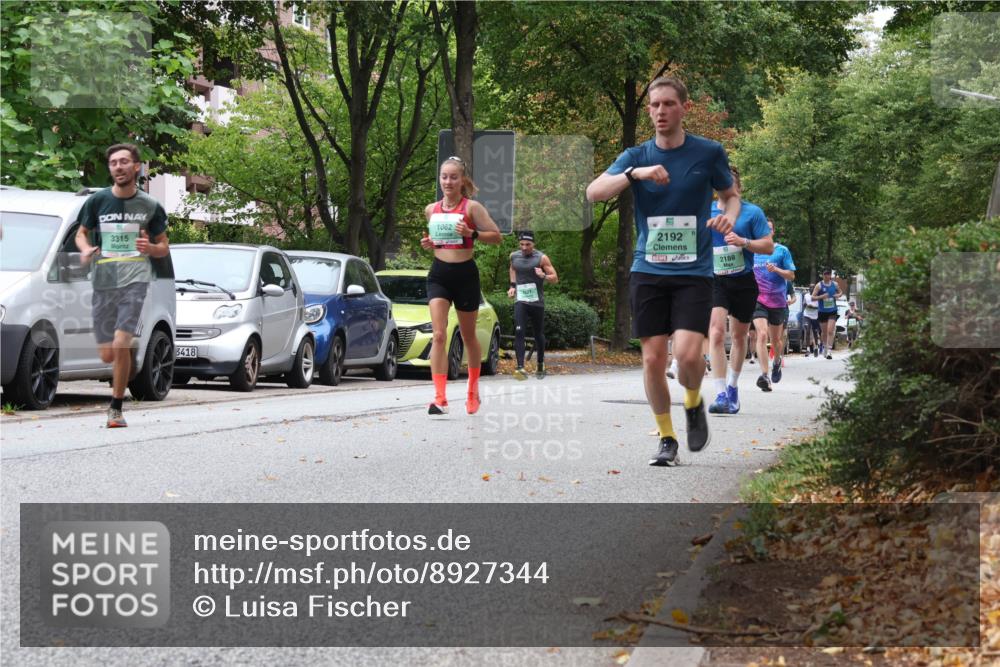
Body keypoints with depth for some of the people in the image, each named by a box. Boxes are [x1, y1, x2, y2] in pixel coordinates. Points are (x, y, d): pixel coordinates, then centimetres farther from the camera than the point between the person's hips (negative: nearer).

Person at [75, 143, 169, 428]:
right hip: (103, 281, 2)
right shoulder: (97, 201, 6)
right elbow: (81, 233, 18)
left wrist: (150, 247, -11)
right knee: (107, 356, 3)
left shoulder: (150, 206, 4)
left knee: (121, 344, -20)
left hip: (135, 278, -2)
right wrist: (85, 250, -5)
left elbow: (164, 247, 12)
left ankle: (116, 408, -6)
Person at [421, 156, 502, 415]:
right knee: (438, 336, -14)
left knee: (469, 337, 13)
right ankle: (440, 398, -21)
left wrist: (472, 233, -21)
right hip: (439, 274, 2)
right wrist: (428, 243, 2)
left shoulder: (472, 207, -6)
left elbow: (497, 236, -6)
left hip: (465, 274, -2)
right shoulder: (431, 210, 7)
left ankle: (473, 391, 35)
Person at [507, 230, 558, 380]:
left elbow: (555, 279, -2)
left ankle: (540, 365, 33)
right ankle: (520, 367, -26)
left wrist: (544, 275, -22)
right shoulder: (514, 256, 6)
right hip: (520, 301, 1)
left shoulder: (542, 258, -4)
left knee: (539, 334, 11)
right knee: (519, 332, -18)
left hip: (537, 302, -1)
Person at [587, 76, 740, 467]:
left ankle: (694, 404, 16)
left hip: (694, 272, -2)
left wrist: (729, 216, -7)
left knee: (688, 354, -18)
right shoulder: (636, 156, 3)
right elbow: (593, 192, -11)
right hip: (648, 271, 2)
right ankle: (667, 439, 15)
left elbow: (731, 194, 17)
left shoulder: (709, 153, 1)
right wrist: (635, 174, -27)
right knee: (653, 358, -2)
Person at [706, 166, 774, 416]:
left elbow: (768, 246, -6)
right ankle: (721, 395, -22)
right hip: (715, 281, 0)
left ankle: (732, 386, 35)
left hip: (744, 282, 0)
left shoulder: (752, 212, -2)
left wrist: (743, 241, -20)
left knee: (739, 336, 14)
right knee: (716, 333, -19)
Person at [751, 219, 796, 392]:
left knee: (775, 340, 12)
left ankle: (776, 361, 45)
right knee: (762, 334, -19)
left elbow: (791, 275, 0)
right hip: (757, 299, 0)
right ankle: (764, 375, -24)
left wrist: (776, 270, -16)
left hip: (778, 301, 0)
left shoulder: (782, 251, 2)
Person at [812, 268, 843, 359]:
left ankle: (829, 350, -16)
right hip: (822, 312, 0)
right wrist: (821, 297, -22)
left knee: (830, 331, -13)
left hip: (832, 311, 0)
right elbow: (813, 297, -5)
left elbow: (841, 292, 21)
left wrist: (838, 295, -2)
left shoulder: (835, 284, 4)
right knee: (824, 332, 10)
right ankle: (824, 347, 33)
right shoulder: (819, 285, -4)